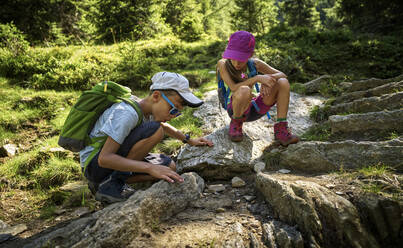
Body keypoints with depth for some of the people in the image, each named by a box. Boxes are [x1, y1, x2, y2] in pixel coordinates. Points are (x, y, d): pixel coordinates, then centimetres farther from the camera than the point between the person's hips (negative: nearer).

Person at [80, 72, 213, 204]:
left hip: (114, 157, 9)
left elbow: (164, 126, 25)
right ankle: (108, 183, -15)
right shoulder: (126, 114, -28)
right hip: (95, 164, -9)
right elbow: (104, 158, -32)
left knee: (168, 166, 0)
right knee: (155, 130, -26)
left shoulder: (148, 111, 0)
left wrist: (190, 141, 23)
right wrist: (150, 168, -38)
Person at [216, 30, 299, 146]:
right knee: (244, 90, -38)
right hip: (236, 110, -4)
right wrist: (257, 78, -32)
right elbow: (233, 88, -28)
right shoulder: (223, 64, -14)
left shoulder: (254, 63, -4)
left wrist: (268, 79, -22)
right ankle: (236, 123, -7)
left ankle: (281, 131, -11)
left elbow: (283, 75, -1)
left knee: (283, 83, -13)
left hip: (254, 110, 5)